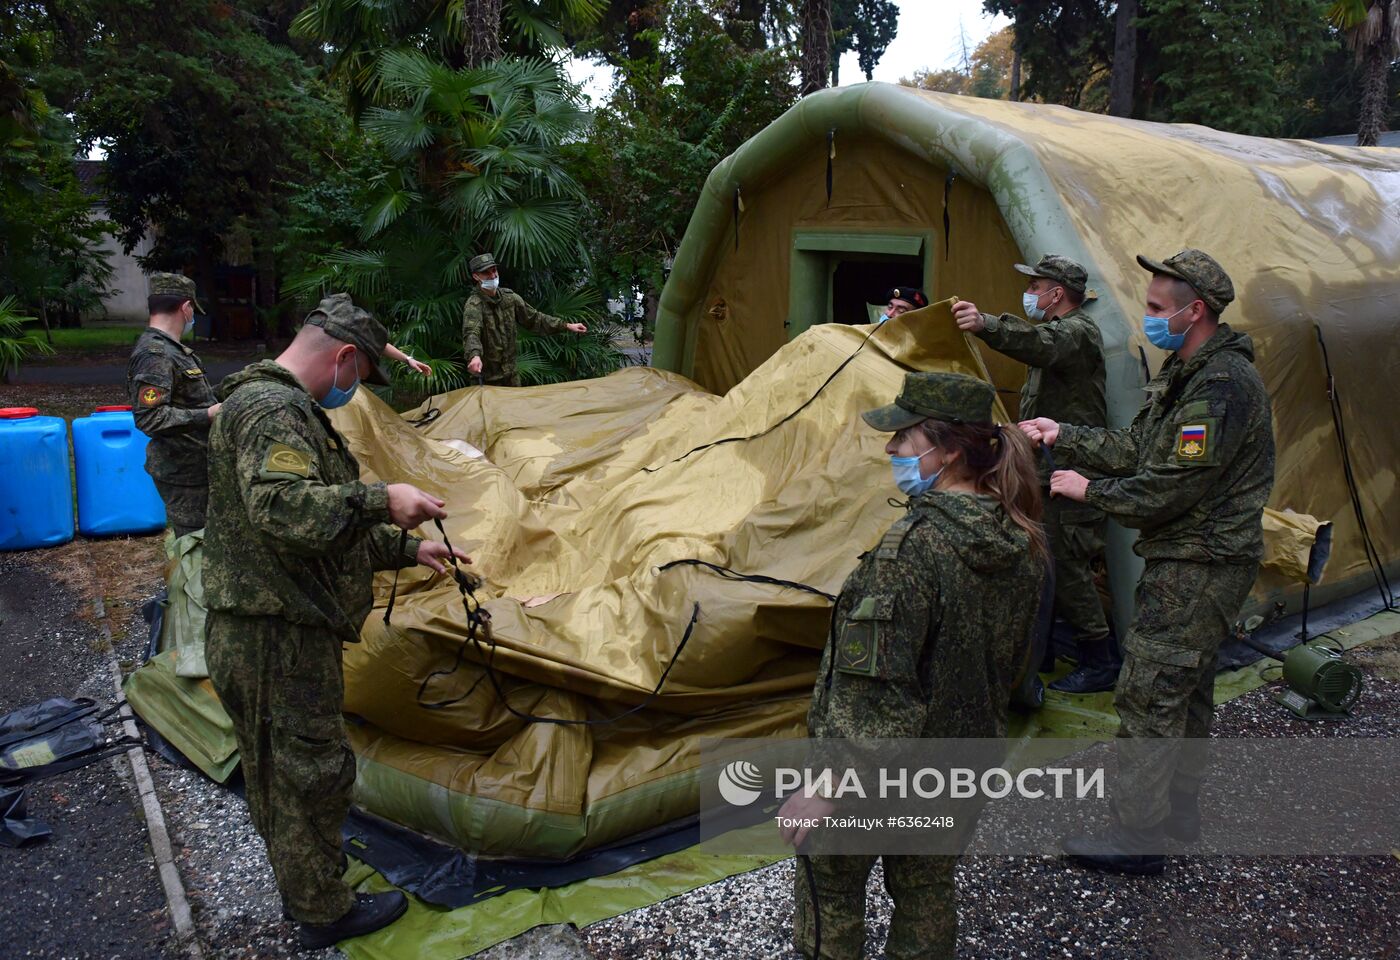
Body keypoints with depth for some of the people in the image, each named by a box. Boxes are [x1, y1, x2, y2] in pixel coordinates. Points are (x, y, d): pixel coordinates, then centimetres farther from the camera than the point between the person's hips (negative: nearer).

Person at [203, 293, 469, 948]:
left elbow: (324, 525, 24)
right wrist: (381, 500, -33)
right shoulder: (272, 409, -18)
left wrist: (407, 549, 23)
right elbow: (281, 508, -36)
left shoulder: (276, 404, 18)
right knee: (310, 772, 4)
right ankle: (324, 912, 21)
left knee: (279, 771, 23)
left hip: (256, 635, 11)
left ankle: (301, 884, 41)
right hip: (279, 640, -11)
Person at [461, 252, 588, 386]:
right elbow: (471, 333, -37)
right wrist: (475, 356, -58)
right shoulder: (474, 304, -19)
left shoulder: (509, 297, 2)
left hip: (511, 372, 6)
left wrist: (566, 326, 6)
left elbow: (533, 318, 11)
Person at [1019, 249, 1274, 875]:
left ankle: (1137, 835, 6)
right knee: (1186, 689, 19)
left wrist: (1090, 491, -12)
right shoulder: (1190, 371, 11)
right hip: (1195, 563, 11)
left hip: (1197, 568, -11)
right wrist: (1062, 436, 13)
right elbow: (1138, 451, 16)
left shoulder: (1221, 387, -23)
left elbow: (1169, 489, -25)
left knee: (1148, 694, -5)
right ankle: (1180, 811, 34)